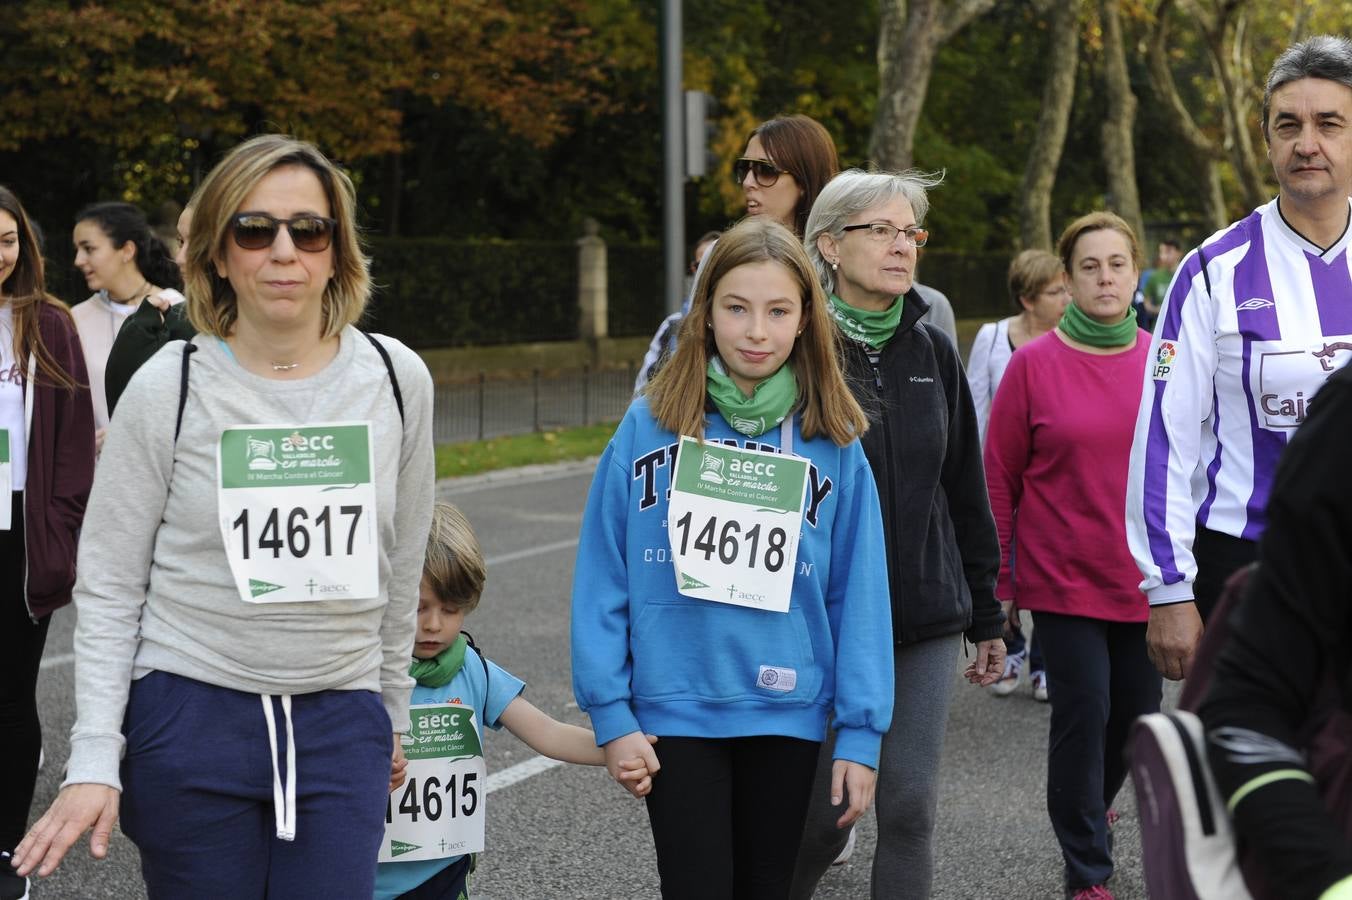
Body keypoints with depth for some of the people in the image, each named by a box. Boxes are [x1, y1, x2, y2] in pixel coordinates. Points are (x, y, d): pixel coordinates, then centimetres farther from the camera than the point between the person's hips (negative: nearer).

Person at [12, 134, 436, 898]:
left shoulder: (397, 379, 1)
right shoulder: (170, 388, -5)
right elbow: (109, 589, -2)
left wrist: (392, 711, 18)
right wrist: (95, 762, -9)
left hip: (341, 725, 2)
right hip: (189, 715, -2)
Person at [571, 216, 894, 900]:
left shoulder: (832, 443, -1)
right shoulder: (650, 427, -4)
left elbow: (858, 594, 1)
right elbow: (602, 580, -2)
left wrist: (860, 731, -2)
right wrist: (610, 713, -6)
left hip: (787, 714, 2)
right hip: (674, 710, -1)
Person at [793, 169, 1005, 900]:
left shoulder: (931, 352, 7)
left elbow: (966, 490, 13)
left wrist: (986, 617, 14)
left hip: (925, 622, 4)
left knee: (910, 808, 1)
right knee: (819, 817, 2)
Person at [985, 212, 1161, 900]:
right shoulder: (1035, 364, -5)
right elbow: (999, 476, -1)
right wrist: (997, 580, -2)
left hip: (1144, 580, 3)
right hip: (1064, 578, -3)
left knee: (1137, 713, 12)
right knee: (1082, 713, -5)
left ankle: (1090, 809, 42)